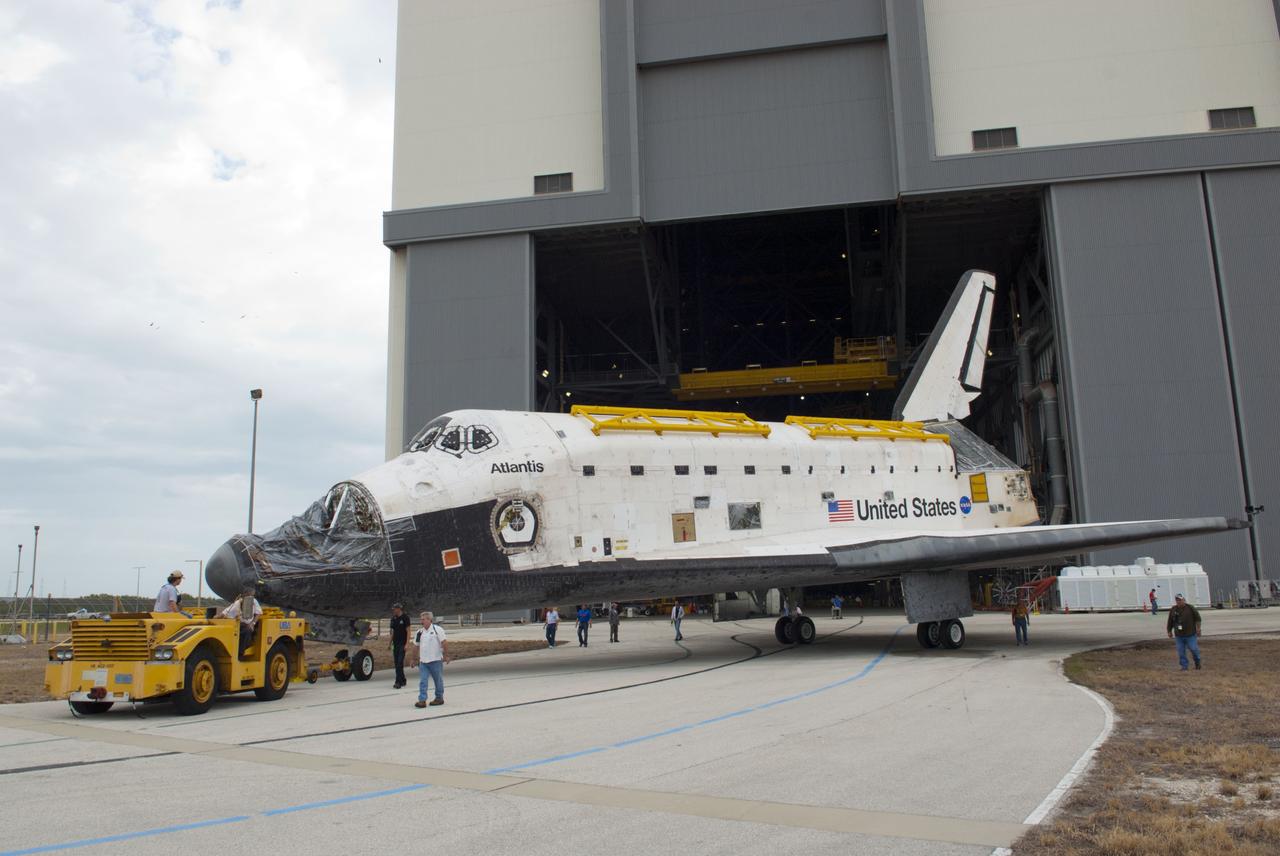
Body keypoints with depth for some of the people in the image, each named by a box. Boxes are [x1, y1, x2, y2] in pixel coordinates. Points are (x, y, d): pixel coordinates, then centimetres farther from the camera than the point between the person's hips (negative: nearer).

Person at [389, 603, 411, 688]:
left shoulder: (405, 618, -6)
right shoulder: (393, 619, 11)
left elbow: (408, 631, -8)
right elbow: (392, 632, 17)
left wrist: (407, 643, -15)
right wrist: (390, 643, 13)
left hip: (402, 644, -7)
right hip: (395, 644, 7)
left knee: (400, 663, -11)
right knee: (396, 663, 9)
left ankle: (398, 683, -13)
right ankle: (403, 680, 23)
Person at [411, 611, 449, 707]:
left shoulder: (437, 629, -8)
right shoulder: (420, 632, 7)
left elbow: (444, 643, -10)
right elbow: (417, 646, 15)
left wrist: (446, 656, -13)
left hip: (436, 660, -4)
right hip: (423, 661, 5)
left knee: (438, 680, 8)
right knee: (422, 681, -2)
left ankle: (439, 698, 21)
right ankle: (422, 700, -3)